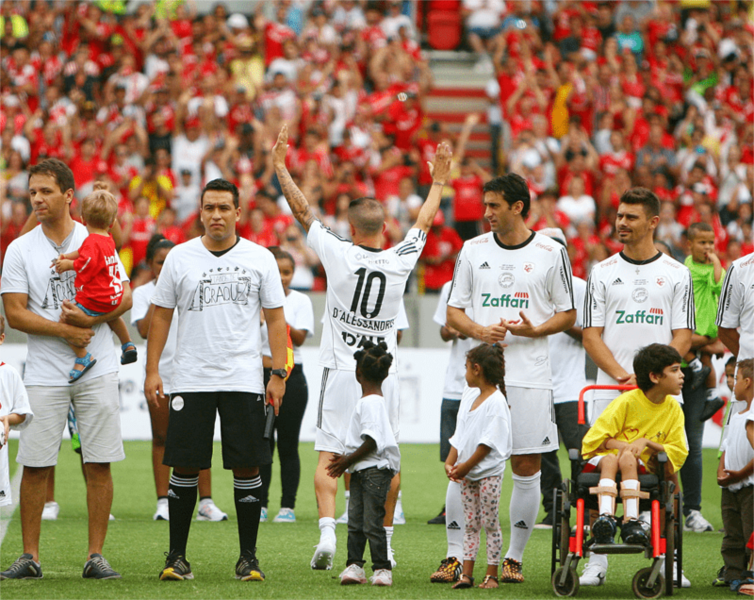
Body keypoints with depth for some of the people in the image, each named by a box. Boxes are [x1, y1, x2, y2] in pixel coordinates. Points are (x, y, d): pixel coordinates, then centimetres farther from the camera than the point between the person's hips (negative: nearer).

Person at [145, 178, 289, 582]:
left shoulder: (260, 258, 4)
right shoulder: (180, 258, 5)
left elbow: (275, 319, 5)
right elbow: (160, 317, 8)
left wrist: (278, 374, -3)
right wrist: (152, 371, 1)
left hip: (244, 379, 0)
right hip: (190, 379, 0)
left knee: (246, 466, -1)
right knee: (184, 465, 0)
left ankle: (248, 557, 6)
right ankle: (177, 556, 8)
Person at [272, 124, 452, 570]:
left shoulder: (338, 254, -10)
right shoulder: (400, 261, -4)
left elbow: (302, 210, -1)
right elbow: (424, 222, 14)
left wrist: (280, 165, 9)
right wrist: (439, 182, 29)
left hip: (341, 371, -2)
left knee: (328, 457, 0)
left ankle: (328, 532, -17)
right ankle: (385, 543, 10)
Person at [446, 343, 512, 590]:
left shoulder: (496, 401, -12)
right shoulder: (469, 400, 13)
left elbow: (489, 442, -16)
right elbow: (460, 437, 14)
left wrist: (467, 465, -16)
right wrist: (450, 462, 0)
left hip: (489, 471, -8)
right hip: (467, 475, 8)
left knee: (490, 524, -2)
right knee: (470, 524, 7)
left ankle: (492, 575, 2)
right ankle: (466, 574, 7)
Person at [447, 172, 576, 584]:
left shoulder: (551, 253, 2)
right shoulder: (474, 250, 8)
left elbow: (567, 315, 7)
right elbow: (453, 311, 10)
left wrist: (533, 330, -12)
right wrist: (479, 330, -10)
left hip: (529, 376, -1)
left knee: (526, 468, 1)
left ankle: (514, 558, 11)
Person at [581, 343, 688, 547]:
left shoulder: (673, 409, 5)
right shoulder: (627, 402, -6)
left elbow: (679, 452, 3)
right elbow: (594, 439, -5)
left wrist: (646, 442, -11)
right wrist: (622, 445, -20)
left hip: (640, 466, 2)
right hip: (600, 459, -2)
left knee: (628, 459, -34)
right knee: (610, 460, -38)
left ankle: (631, 521, -46)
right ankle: (605, 516, -56)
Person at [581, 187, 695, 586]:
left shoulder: (676, 274, 6)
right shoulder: (602, 272, 8)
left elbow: (683, 336, 2)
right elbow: (591, 335, 4)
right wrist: (622, 375, -11)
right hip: (609, 389, 1)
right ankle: (597, 563, 1)